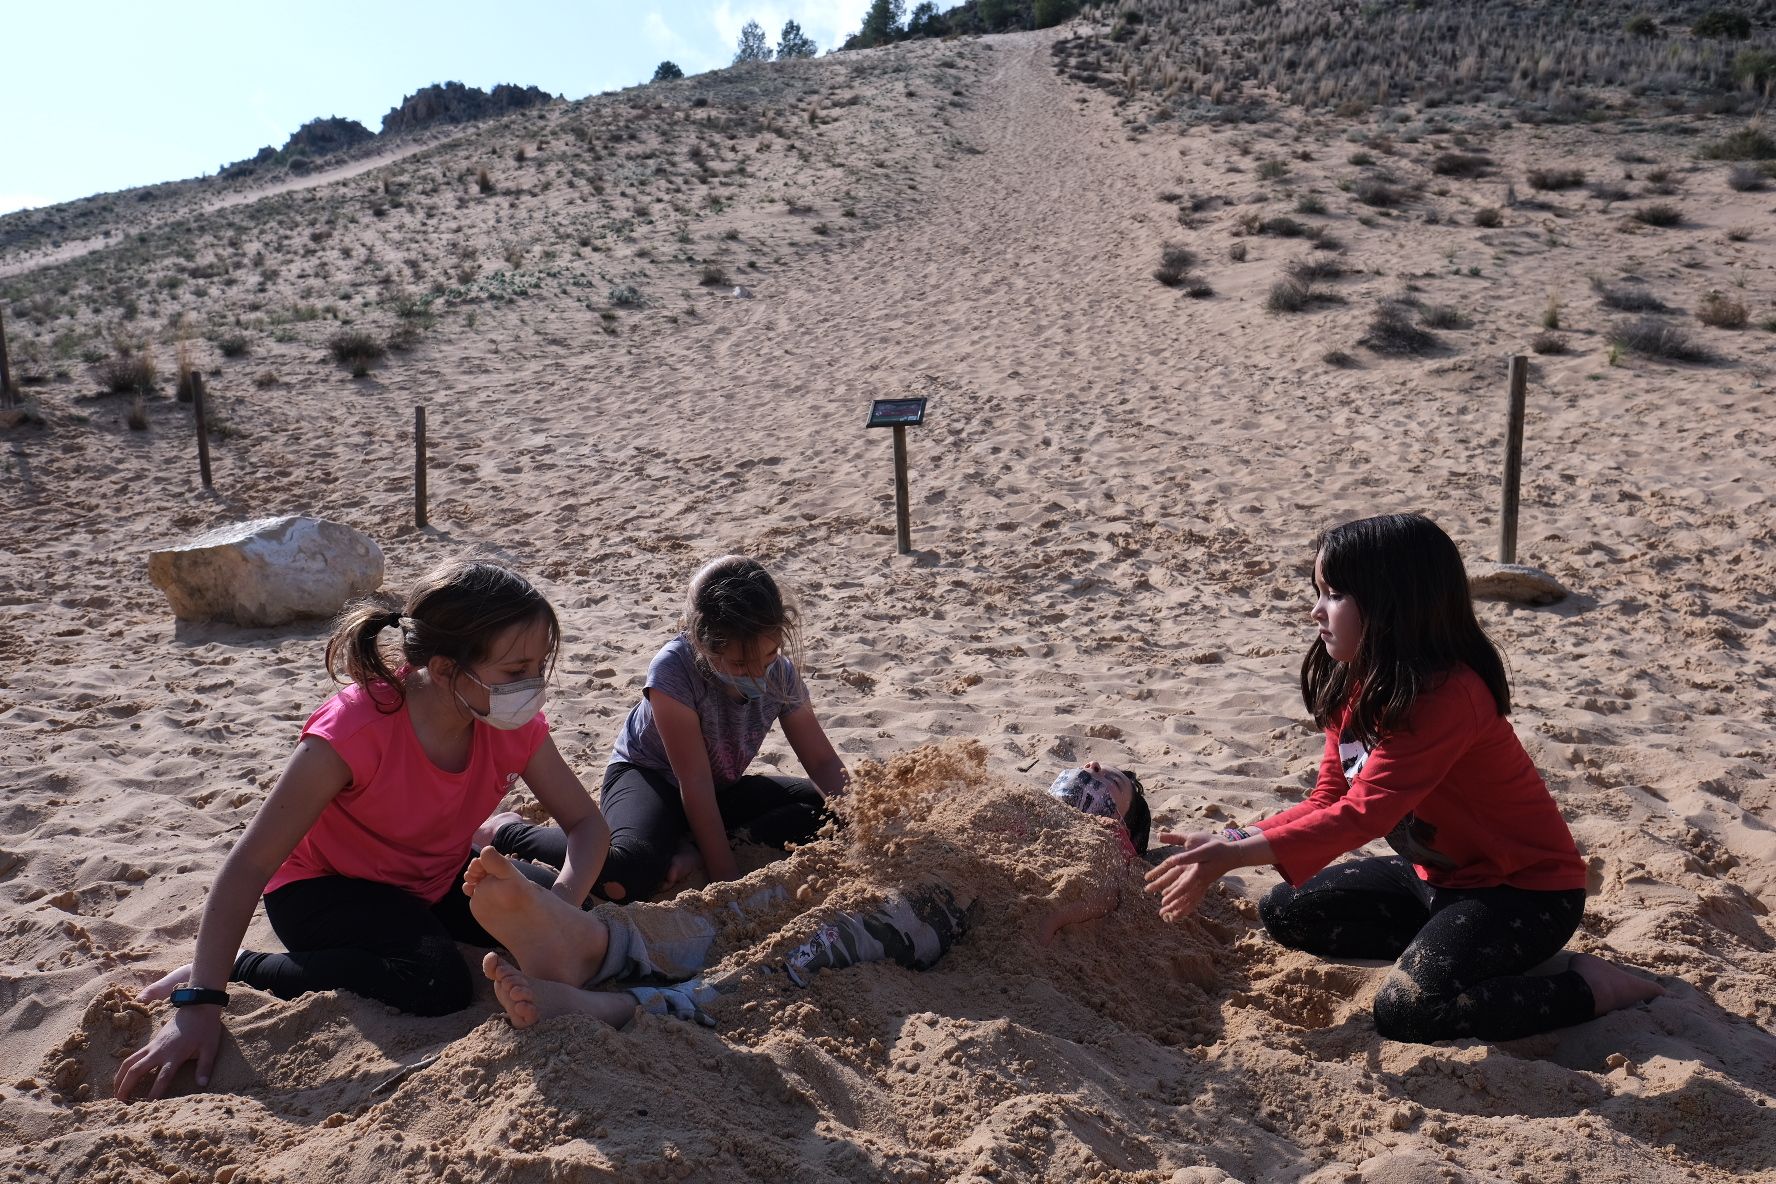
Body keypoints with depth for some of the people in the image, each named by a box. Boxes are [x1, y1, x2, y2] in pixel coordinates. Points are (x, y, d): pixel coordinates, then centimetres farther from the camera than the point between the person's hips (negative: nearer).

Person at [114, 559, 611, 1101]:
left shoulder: (515, 724, -19)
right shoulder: (355, 730, -34)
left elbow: (587, 822, -11)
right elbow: (248, 866, -31)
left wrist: (564, 903, -32)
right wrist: (201, 1002, -34)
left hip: (437, 877, 5)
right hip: (323, 887, -4)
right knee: (440, 984, -31)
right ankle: (240, 969, -13)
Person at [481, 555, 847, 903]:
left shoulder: (781, 674, -15)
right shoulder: (674, 668, -29)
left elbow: (824, 763, -6)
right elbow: (695, 782, -27)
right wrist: (724, 877, -27)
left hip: (722, 789, 6)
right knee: (628, 876, -37)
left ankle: (692, 851, -20)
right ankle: (508, 832, -8)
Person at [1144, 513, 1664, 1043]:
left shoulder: (1445, 694, -30)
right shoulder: (1356, 683, -2)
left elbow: (1364, 814, -35)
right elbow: (1329, 802, -2)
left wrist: (1237, 853, -41)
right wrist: (1229, 841, -17)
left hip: (1525, 888, -9)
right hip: (1436, 875, 9)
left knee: (1405, 1011, -26)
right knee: (1285, 911, 3)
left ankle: (1587, 985, -5)